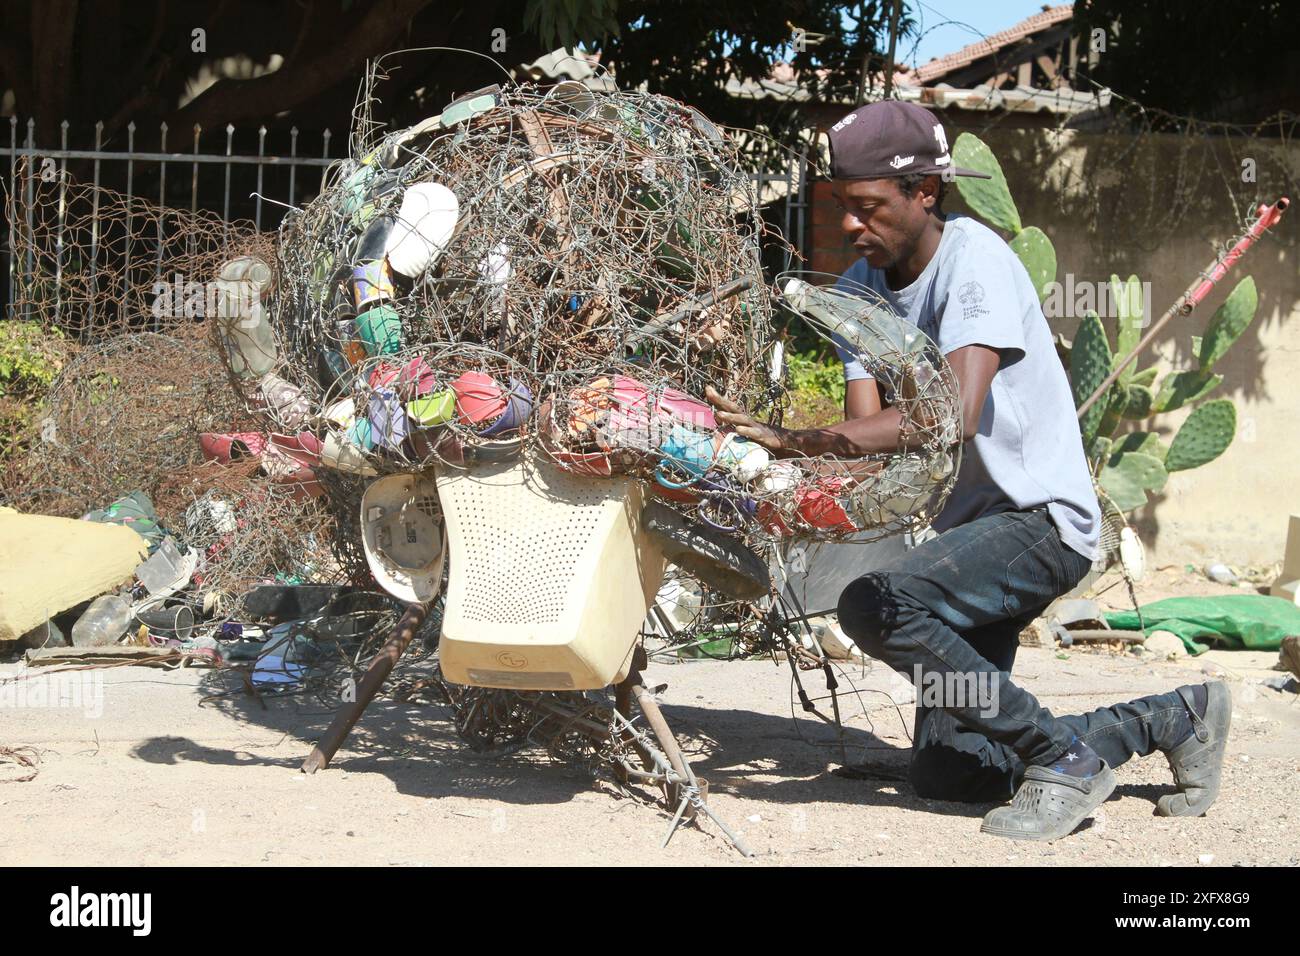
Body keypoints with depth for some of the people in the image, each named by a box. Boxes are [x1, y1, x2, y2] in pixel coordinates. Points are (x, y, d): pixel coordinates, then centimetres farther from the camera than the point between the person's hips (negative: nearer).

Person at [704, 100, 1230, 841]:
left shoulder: (975, 258, -19)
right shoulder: (861, 287, 4)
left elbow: (957, 413, -33)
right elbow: (867, 429, -7)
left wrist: (795, 440, -39)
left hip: (1043, 517, -9)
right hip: (967, 521, 9)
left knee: (874, 606, -32)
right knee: (945, 772, 9)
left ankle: (1065, 758, -15)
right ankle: (1176, 719, 23)